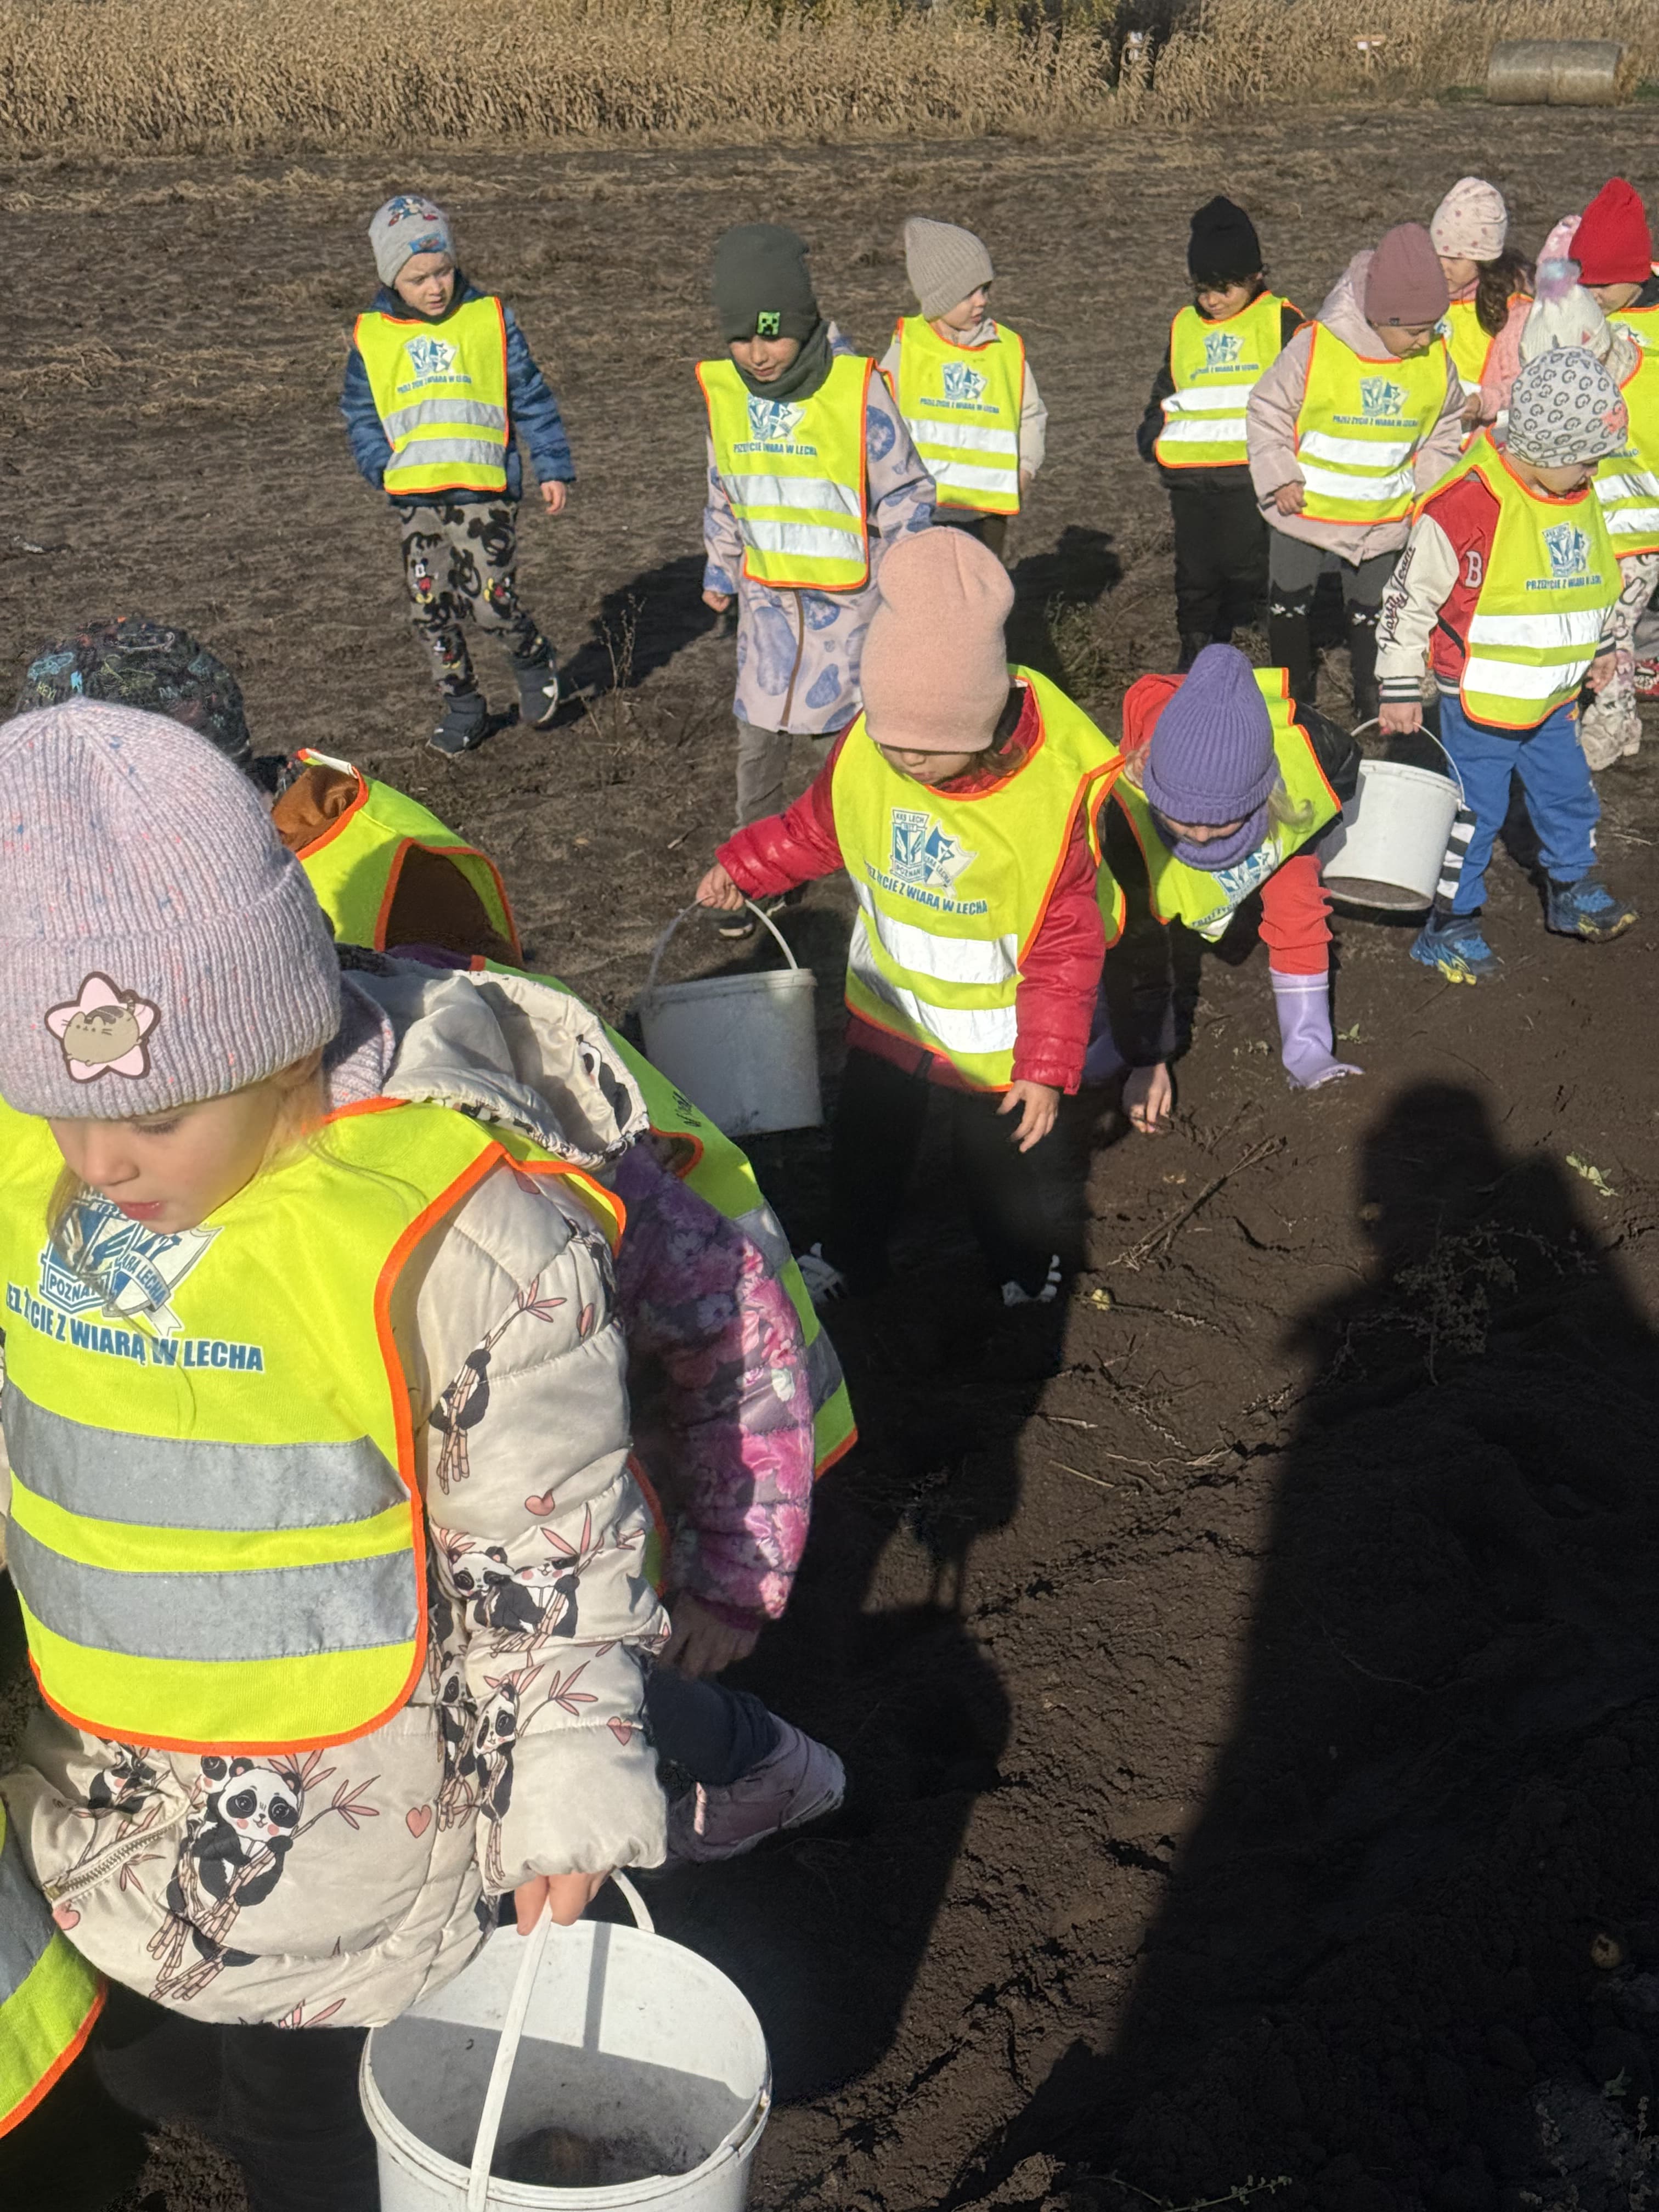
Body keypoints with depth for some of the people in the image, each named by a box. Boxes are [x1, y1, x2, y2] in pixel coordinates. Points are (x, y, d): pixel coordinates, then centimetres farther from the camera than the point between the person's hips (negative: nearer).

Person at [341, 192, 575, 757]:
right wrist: (382, 464, -3)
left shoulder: (489, 318, 1)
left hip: (485, 488, -3)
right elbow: (360, 413, 14)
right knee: (431, 610, 5)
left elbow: (531, 398, 7)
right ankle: (463, 707, 21)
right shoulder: (373, 336, 5)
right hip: (414, 498, 3)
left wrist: (552, 468, 4)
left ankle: (534, 662, 22)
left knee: (491, 603, -10)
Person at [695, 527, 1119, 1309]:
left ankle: (1033, 1271, 45)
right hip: (887, 1004, 4)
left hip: (994, 1033, -4)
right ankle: (850, 1255, 50)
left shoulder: (1051, 792, -30)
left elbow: (1065, 945, -20)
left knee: (1007, 1156, 15)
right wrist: (743, 866, 1)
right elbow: (817, 827, 5)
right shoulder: (863, 749, -21)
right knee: (866, 1138, 23)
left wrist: (1047, 1065, -19)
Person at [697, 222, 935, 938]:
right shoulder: (724, 389, -2)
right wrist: (719, 569, 21)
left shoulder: (857, 387, -16)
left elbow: (905, 495, -8)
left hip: (848, 593, -4)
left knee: (841, 732, 0)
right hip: (768, 591, 4)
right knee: (759, 737, 8)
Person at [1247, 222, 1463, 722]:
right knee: (1288, 605, 12)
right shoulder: (1315, 346, -19)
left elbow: (1446, 425, 11)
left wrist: (1428, 484, 0)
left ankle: (1371, 699, 32)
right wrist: (1279, 477, -14)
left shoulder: (1435, 361, -7)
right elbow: (1266, 409, -8)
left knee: (1372, 611, 13)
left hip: (1385, 519, 2)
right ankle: (1294, 697, 33)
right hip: (1304, 509, -2)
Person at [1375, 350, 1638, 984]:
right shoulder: (1467, 505, -23)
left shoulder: (1579, 495, 2)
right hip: (1480, 702, -7)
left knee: (1569, 794, 21)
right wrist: (1400, 688, -14)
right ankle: (1450, 926, 17)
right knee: (1474, 814, 2)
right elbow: (1410, 597, -18)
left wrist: (1600, 645, 27)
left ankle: (1572, 893, 42)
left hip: (1553, 698, 7)